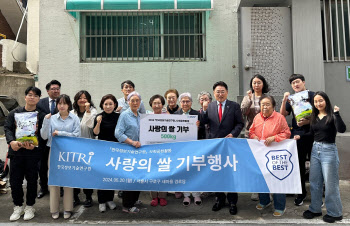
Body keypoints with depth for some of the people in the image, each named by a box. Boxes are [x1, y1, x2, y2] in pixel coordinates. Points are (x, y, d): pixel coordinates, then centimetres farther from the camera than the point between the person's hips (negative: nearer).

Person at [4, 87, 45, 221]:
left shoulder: (41, 116, 1)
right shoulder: (14, 113, 9)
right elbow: (7, 128, 2)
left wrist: (34, 145, -22)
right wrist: (11, 141, -17)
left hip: (33, 152, -2)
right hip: (16, 151, 2)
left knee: (32, 180, 7)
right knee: (15, 180, 7)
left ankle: (30, 207, 23)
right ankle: (18, 207, 25)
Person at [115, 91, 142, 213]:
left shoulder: (140, 116, 14)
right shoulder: (124, 115, -6)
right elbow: (118, 133, -15)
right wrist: (132, 142, -20)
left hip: (138, 150, 7)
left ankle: (133, 200, 26)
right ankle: (127, 205, 11)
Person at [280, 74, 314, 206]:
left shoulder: (313, 96, 0)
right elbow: (283, 115, 4)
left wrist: (309, 121, -18)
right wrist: (284, 100, -8)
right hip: (297, 134, 3)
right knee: (299, 164, 10)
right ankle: (302, 192, 24)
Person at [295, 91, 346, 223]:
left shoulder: (332, 116, -9)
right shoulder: (314, 117, 9)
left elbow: (342, 129, -26)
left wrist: (336, 113, -29)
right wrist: (300, 136, 3)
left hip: (329, 151, -6)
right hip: (315, 149, 6)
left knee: (330, 183, 2)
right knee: (314, 182, 13)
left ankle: (335, 213, 19)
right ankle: (315, 209, 28)